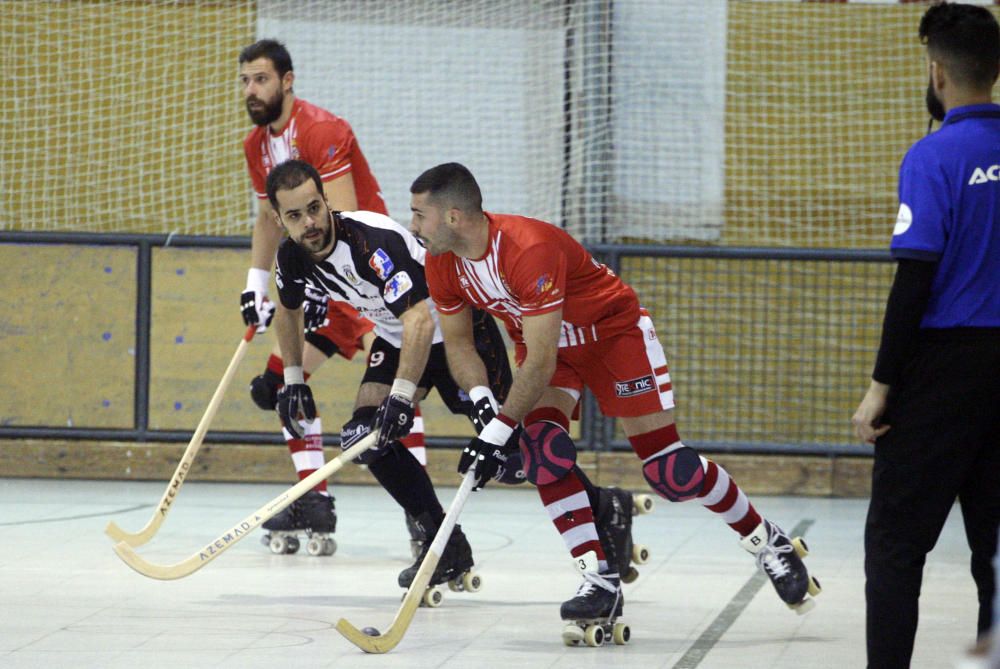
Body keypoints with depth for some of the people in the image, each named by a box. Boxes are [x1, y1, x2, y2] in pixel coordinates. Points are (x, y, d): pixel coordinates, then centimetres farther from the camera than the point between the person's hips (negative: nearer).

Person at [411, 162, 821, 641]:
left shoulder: (529, 251, -38)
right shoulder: (442, 264, -13)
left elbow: (541, 362, -37)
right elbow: (457, 340, 1)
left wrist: (499, 430, -36)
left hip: (614, 330, -7)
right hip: (542, 340, 7)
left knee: (667, 469, -9)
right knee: (540, 447, -19)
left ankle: (766, 541, 13)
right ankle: (600, 581, -16)